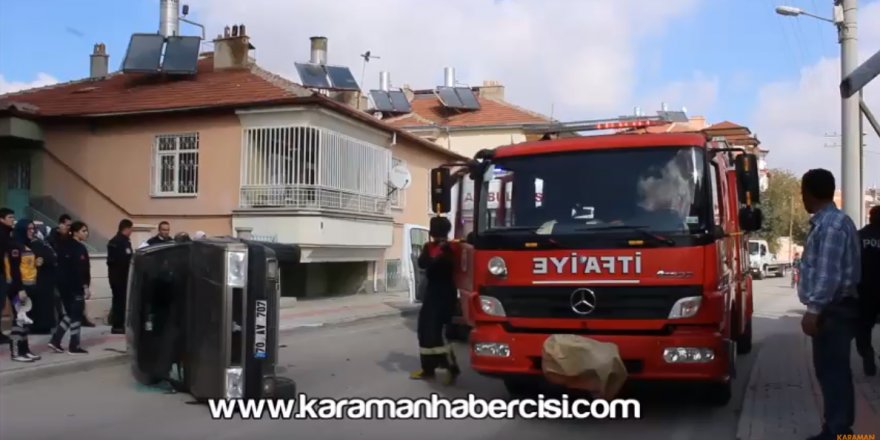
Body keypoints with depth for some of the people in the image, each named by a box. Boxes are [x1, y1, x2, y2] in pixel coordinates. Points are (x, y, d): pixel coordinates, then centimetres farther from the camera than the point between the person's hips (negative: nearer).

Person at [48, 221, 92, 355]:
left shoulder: (66, 246, 15)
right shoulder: (78, 248, -13)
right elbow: (78, 270, -21)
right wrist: (85, 286, -18)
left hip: (67, 286, 9)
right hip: (75, 287, -9)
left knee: (70, 314, 17)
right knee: (76, 315, 0)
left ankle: (55, 340, 12)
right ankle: (74, 346, 6)